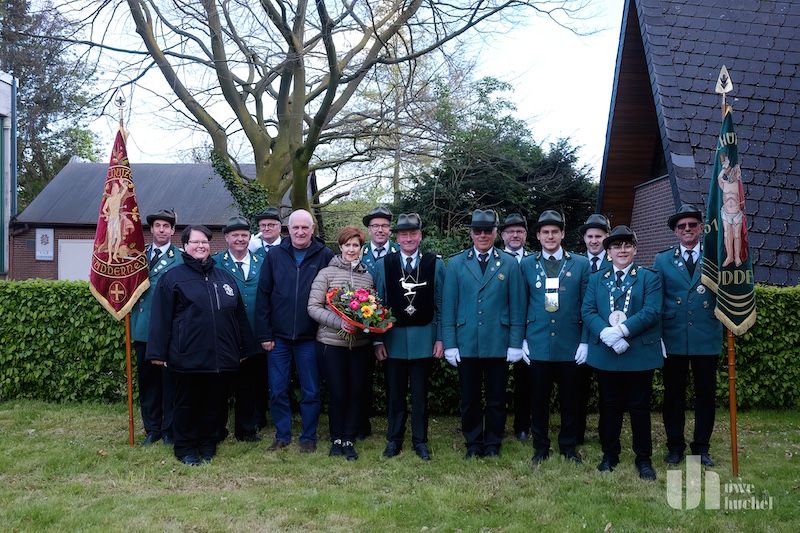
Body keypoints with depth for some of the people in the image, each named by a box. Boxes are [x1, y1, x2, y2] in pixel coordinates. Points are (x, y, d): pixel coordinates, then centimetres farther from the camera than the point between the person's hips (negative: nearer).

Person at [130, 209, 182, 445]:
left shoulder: (181, 257, -3)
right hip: (143, 328, 4)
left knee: (169, 380, 3)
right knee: (146, 379, 11)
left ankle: (169, 430, 16)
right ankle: (152, 428, 23)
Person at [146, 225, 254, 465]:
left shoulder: (224, 277, 14)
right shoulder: (172, 277, 0)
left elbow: (239, 314, 16)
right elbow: (161, 318, -4)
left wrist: (244, 348, 14)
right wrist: (158, 353, -9)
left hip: (220, 356, 4)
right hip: (188, 356, -4)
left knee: (214, 402, 12)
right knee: (187, 404, 7)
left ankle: (208, 445, 26)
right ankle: (185, 449, 20)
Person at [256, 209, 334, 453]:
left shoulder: (325, 256, -2)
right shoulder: (274, 256, 2)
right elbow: (263, 296, 2)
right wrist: (264, 334, -2)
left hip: (309, 337, -1)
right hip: (278, 337, 2)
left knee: (311, 392, 7)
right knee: (277, 391, 8)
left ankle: (308, 437, 21)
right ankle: (282, 435, 24)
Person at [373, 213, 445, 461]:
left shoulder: (435, 264, -1)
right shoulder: (383, 264, 0)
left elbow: (441, 305, 2)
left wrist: (440, 338, -1)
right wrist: (378, 340, -1)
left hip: (424, 339, 0)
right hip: (394, 338, 1)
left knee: (420, 393, 8)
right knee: (395, 392, 10)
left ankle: (420, 440, 21)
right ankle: (394, 439, 24)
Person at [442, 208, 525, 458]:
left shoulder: (510, 264, 4)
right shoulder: (456, 263, 5)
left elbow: (517, 307, 2)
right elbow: (448, 307, 3)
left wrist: (515, 343, -3)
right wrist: (449, 344, -3)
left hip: (498, 344, 0)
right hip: (466, 344, 1)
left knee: (496, 399, 8)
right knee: (469, 399, 9)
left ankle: (493, 444, 23)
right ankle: (473, 444, 24)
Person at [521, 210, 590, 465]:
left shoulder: (580, 264, 4)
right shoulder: (526, 265, 5)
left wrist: (585, 341, -2)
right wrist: (521, 339, 1)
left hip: (570, 345, 0)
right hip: (538, 344, 0)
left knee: (569, 399, 8)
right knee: (539, 398, 7)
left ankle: (568, 446, 24)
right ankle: (540, 446, 21)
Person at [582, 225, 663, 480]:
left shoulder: (649, 278, 3)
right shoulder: (596, 280, 12)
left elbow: (651, 312, -10)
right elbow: (588, 311, 1)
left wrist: (622, 330, -21)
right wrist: (606, 334, -17)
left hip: (640, 353, -2)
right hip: (605, 353, 3)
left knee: (640, 407, 4)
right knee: (609, 407, 11)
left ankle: (643, 459, 15)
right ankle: (609, 455, 22)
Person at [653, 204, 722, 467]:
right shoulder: (662, 260, 6)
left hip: (707, 339, 0)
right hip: (673, 339, 0)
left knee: (706, 395, 9)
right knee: (673, 395, 8)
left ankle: (701, 447, 23)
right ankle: (675, 446, 22)